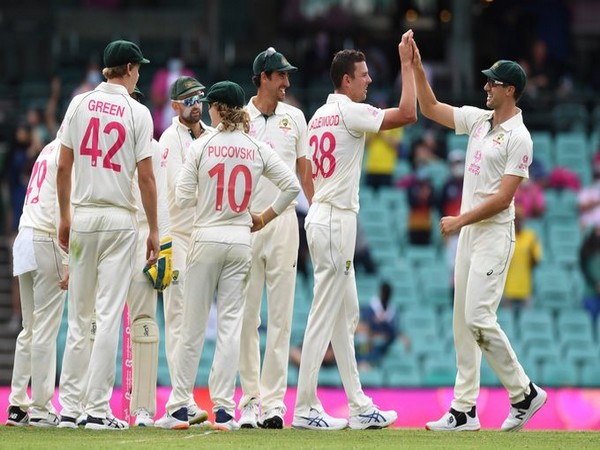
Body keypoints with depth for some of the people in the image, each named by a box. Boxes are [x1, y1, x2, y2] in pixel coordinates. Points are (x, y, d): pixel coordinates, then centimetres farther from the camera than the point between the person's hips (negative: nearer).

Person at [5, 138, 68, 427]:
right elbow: (63, 208, -16)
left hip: (23, 239, 9)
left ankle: (18, 406, 10)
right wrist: (68, 260, -19)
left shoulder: (50, 149, 21)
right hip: (47, 241, -9)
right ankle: (41, 410, -6)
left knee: (30, 329, 11)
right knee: (46, 328, -7)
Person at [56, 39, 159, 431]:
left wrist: (65, 217, 14)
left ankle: (69, 408, 9)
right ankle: (98, 410, -7)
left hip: (82, 217, 4)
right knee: (109, 315, -4)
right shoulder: (137, 112, -5)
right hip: (120, 221, -3)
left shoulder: (79, 104, 4)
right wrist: (154, 230, 0)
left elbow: (64, 167, 4)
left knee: (79, 316, 10)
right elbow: (145, 178, -7)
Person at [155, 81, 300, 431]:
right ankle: (223, 410, -2)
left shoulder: (201, 146, -6)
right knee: (231, 325, 3)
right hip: (241, 242, 2)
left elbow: (183, 197, -5)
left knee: (193, 327, 4)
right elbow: (292, 185, -1)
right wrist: (266, 217, 11)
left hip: (206, 239, -2)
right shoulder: (258, 149, 0)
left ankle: (179, 408, 6)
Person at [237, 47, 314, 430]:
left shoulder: (294, 117, 9)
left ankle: (273, 400, -2)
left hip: (283, 221, 1)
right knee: (246, 316, 1)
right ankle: (250, 399, 7)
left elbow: (304, 170, 14)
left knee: (280, 315, -3)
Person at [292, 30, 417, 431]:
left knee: (347, 315, 12)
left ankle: (360, 408, 15)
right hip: (335, 221, -10)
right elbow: (407, 113, -18)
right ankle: (305, 409, -6)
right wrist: (406, 63, -8)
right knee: (325, 316, -7)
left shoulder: (319, 117, 15)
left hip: (322, 216, 10)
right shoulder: (350, 112, -12)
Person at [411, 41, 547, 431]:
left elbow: (503, 198, -17)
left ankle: (524, 393, -2)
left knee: (479, 317, -15)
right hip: (468, 233, 9)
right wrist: (417, 67, 7)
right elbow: (431, 108, 17)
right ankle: (464, 410, 6)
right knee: (463, 320, 5)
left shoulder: (519, 138, -13)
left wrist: (460, 220, -15)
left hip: (494, 235, -9)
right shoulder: (478, 119, 11)